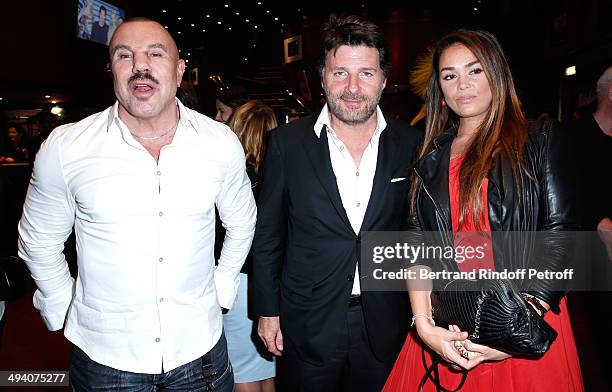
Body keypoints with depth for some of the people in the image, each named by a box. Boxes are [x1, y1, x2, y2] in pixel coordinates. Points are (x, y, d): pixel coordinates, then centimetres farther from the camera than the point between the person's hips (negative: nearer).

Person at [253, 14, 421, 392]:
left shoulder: (410, 144, -4)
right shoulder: (287, 142, -8)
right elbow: (268, 235, -2)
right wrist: (268, 311, 0)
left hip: (385, 328, 2)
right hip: (308, 328, -1)